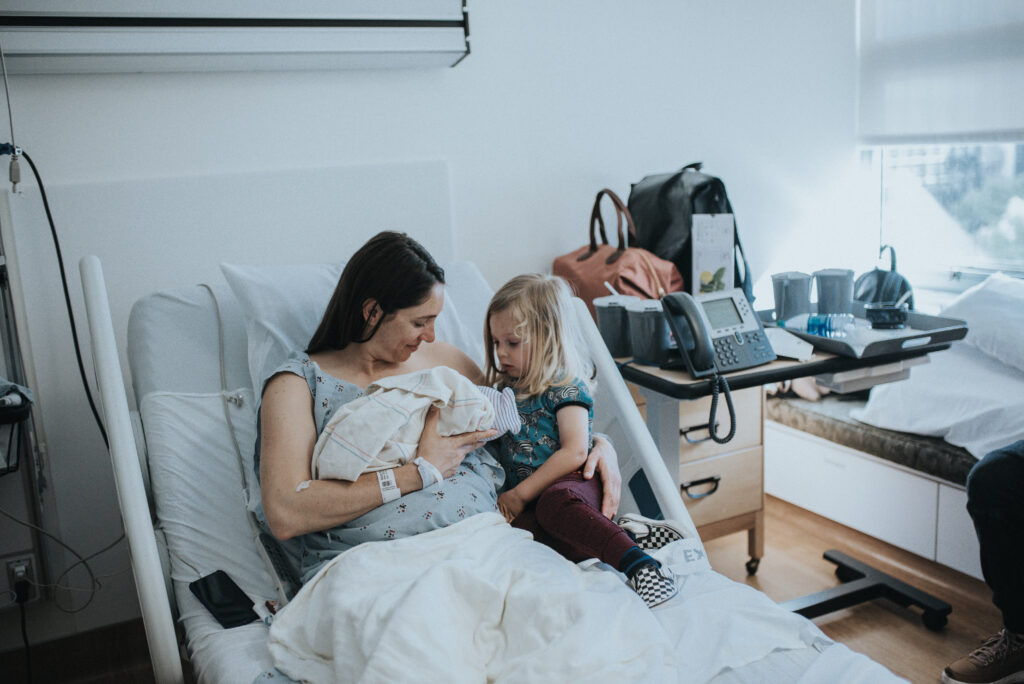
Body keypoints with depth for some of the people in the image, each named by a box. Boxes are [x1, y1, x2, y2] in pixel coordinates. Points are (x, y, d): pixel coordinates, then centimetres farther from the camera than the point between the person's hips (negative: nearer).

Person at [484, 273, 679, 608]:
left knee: (555, 500, -43)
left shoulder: (567, 388, -2)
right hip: (526, 504, 6)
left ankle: (639, 562, -46)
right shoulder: (506, 389, 20)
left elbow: (574, 452, -14)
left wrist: (521, 493, -13)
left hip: (570, 485, -5)